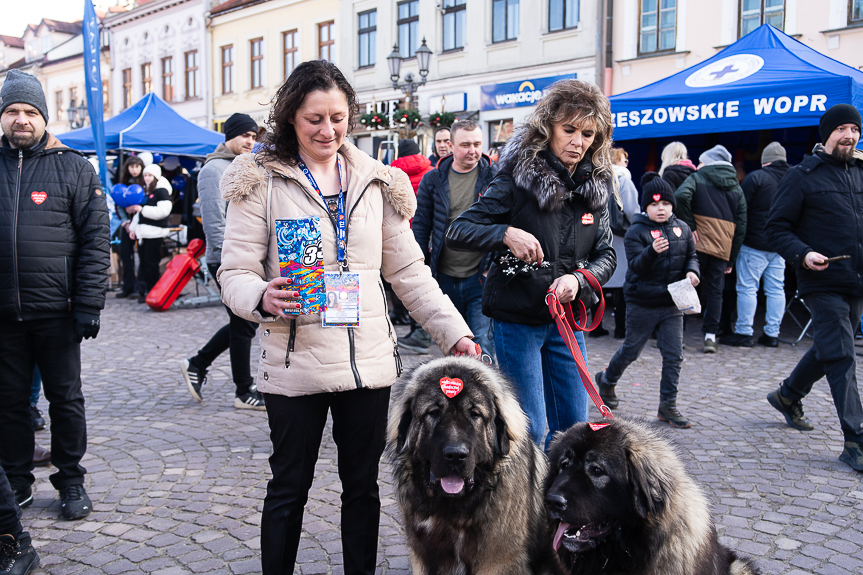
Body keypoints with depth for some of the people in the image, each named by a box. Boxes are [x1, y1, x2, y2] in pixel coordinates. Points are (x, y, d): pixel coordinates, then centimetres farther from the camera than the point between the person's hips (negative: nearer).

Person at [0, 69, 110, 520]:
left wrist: (88, 304, -12)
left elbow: (95, 240, -4)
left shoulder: (73, 168, 0)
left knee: (65, 399, 9)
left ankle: (71, 482, 23)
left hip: (55, 311, -2)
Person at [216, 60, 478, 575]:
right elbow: (235, 273, -4)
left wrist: (454, 332, 2)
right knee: (289, 487, 9)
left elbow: (408, 270, 10)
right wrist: (263, 298, -27)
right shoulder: (262, 181, -1)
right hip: (296, 363, -3)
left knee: (363, 485, 14)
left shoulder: (376, 181, 9)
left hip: (370, 360, 3)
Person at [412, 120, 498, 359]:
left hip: (481, 276, -2)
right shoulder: (433, 180, 3)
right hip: (445, 276, 3)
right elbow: (420, 225, 6)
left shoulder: (494, 177, -1)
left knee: (483, 344, -6)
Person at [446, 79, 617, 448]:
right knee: (529, 430, 0)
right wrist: (506, 233, -32)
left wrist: (579, 279, -14)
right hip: (517, 319, -5)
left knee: (573, 425, 12)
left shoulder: (595, 185, 4)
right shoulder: (518, 178, -11)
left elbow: (606, 254, 7)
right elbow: (456, 233, -15)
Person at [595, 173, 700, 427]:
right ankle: (607, 380, 38)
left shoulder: (682, 229, 5)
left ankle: (668, 405, 14)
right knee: (631, 351, 11)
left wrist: (691, 271, -8)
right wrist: (652, 251, -38)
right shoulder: (637, 231, -10)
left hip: (672, 304, 4)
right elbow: (636, 265, -19)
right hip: (642, 304, -4)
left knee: (674, 355, 2)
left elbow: (691, 256, 14)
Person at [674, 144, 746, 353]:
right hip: (722, 248, 3)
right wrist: (732, 259, 14)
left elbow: (681, 196, -21)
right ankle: (710, 336, 4)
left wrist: (690, 226, -12)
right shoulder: (737, 188, 16)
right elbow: (741, 226, 12)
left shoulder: (697, 178, 3)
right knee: (714, 291, 9)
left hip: (698, 244, -3)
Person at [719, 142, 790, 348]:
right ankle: (772, 334, 13)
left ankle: (744, 333, 0)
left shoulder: (756, 177, -9)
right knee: (776, 288, 9)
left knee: (747, 287, -1)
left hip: (754, 244, -6)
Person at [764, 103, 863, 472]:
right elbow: (777, 229, -6)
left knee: (829, 350, 18)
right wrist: (802, 254, -22)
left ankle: (788, 396, 41)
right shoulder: (802, 176, -4)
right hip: (823, 281, -7)